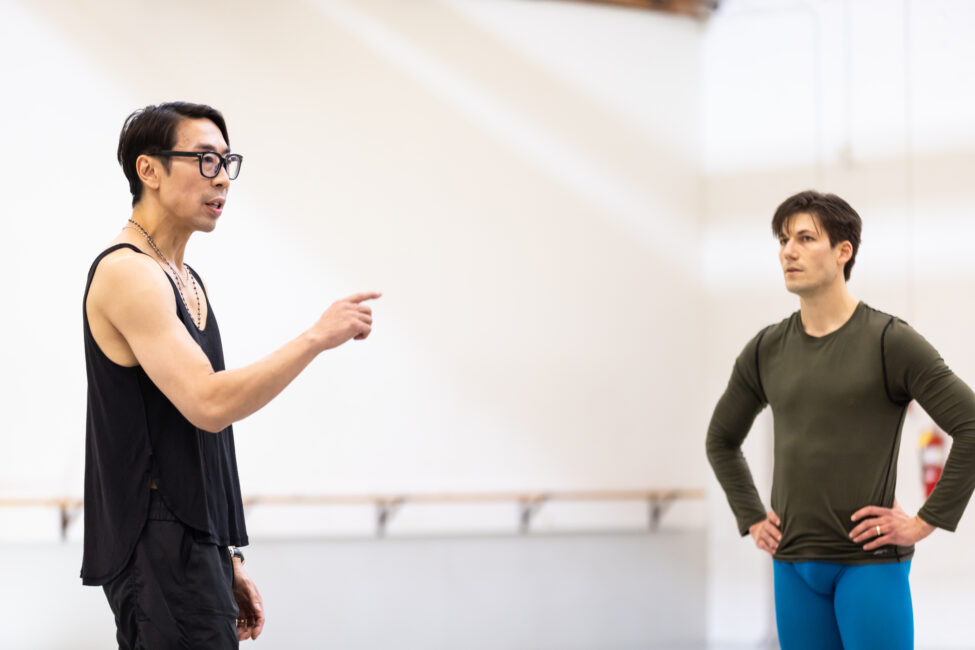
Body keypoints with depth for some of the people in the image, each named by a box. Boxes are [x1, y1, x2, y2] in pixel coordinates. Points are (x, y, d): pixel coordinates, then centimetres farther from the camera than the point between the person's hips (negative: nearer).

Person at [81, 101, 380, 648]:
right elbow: (209, 404, -24)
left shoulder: (186, 281, 19)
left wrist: (229, 560, 20)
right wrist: (318, 337, -17)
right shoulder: (126, 273, -13)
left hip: (196, 549, 10)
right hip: (157, 556, -10)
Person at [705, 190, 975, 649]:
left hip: (869, 563, -5)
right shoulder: (766, 351, 9)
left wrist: (925, 522, -12)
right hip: (792, 565, 5)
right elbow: (721, 440, 24)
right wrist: (752, 520, 13)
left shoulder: (890, 341, -6)